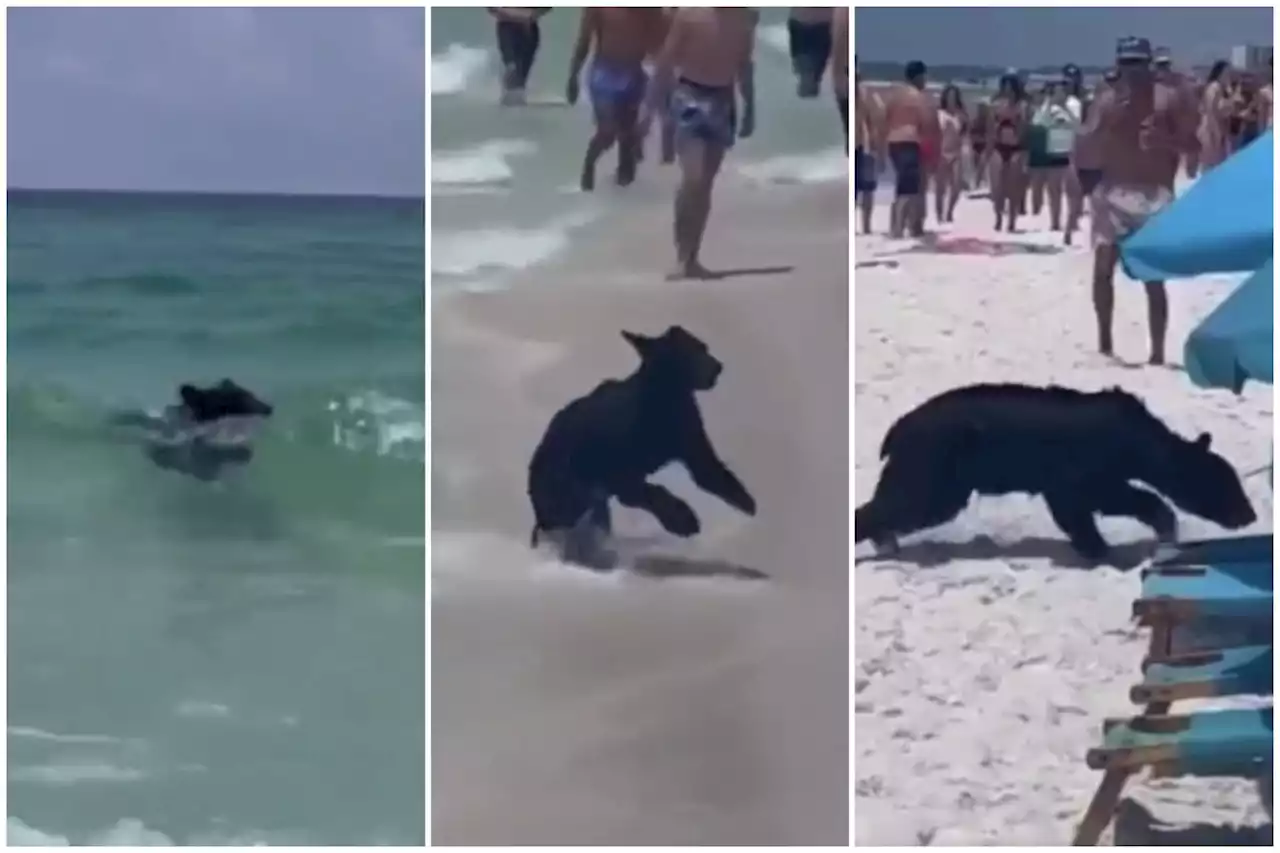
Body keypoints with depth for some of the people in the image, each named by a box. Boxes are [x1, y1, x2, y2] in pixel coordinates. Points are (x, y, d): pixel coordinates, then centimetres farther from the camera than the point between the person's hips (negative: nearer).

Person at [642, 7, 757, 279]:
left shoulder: (744, 17, 3)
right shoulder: (689, 13, -9)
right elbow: (665, 61, -5)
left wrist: (750, 109, 16)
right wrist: (649, 106, -7)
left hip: (723, 101, 5)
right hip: (691, 95, -4)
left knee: (706, 183, 9)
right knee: (693, 178, -17)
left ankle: (691, 258, 17)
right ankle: (681, 258, -8)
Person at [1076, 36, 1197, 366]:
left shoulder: (1168, 98, 0)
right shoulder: (1106, 100, 4)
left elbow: (1193, 142, 0)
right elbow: (1086, 147, -2)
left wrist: (1165, 140, -18)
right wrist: (1109, 123, -17)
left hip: (1155, 195, -2)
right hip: (1113, 193, 2)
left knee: (1154, 278, -4)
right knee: (1103, 269, -1)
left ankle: (1157, 352, 0)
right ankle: (1104, 342, 15)